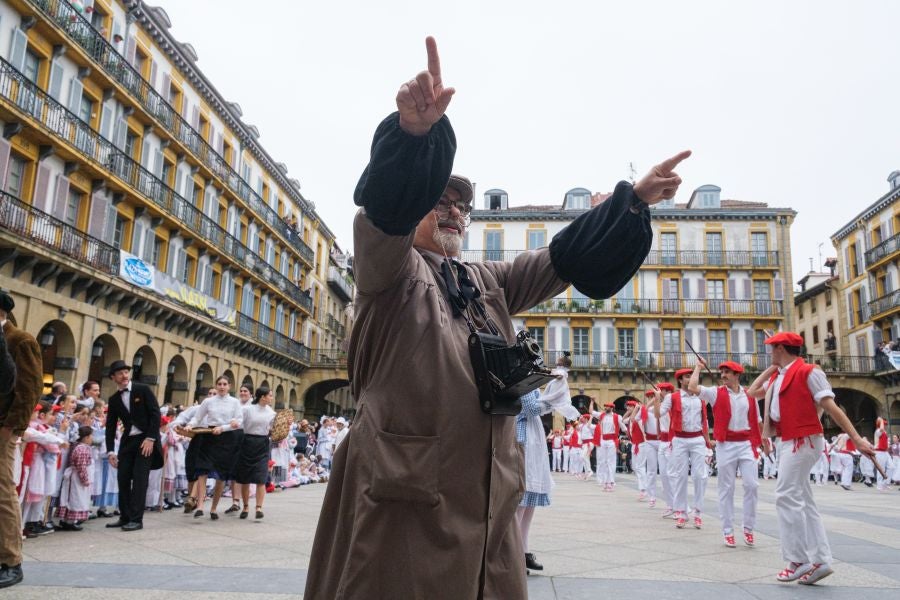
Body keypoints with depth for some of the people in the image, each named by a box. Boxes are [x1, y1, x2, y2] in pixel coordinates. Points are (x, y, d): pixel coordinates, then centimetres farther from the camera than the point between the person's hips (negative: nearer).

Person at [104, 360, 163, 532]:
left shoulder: (143, 390, -5)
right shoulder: (113, 399, 7)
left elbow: (155, 413, -9)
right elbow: (110, 426, 7)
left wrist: (150, 438, -15)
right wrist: (110, 451, 0)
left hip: (145, 439, -5)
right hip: (127, 441, 5)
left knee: (139, 478, -8)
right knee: (123, 478, 3)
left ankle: (136, 519, -4)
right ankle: (125, 517, 14)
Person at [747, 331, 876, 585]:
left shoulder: (808, 372, -10)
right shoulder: (777, 377, 14)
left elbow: (831, 407, -12)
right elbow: (751, 392, 22)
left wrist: (857, 439, -15)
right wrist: (772, 367, 17)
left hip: (804, 441, -9)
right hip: (791, 442, 9)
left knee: (786, 496, -11)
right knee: (802, 502, 9)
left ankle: (798, 559, -4)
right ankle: (819, 560, 13)